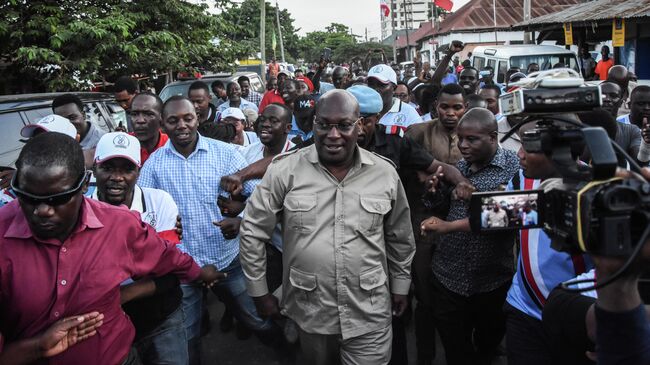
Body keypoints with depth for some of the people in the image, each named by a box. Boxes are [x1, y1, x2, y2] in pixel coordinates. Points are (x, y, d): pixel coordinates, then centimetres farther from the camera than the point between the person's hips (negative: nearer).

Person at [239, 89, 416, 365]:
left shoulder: (385, 173, -4)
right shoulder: (285, 171, -11)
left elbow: (399, 237, 9)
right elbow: (252, 231, -4)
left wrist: (400, 284, 14)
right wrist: (259, 291, -1)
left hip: (369, 313, 0)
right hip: (310, 310, 0)